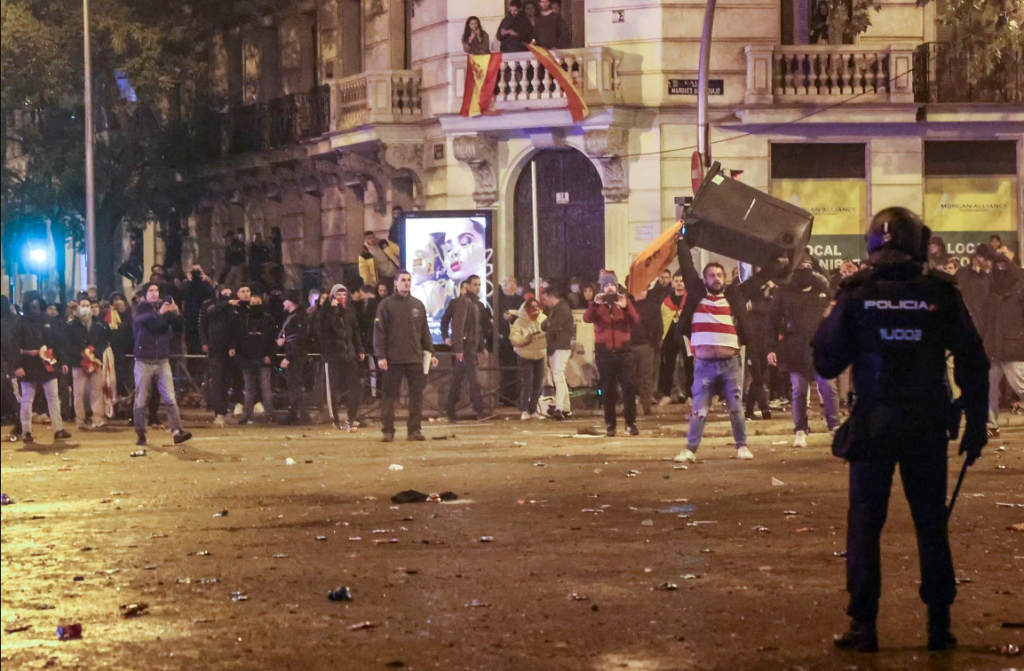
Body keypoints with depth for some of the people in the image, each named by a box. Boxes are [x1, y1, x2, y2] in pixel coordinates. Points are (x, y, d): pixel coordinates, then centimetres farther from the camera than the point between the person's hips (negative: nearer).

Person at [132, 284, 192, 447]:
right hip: (144, 361, -2)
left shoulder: (165, 307, 8)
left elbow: (177, 322, -9)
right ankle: (141, 435, 8)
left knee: (170, 398, -7)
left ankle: (178, 432, -14)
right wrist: (159, 313, -40)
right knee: (141, 400, 1)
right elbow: (140, 319, -23)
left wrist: (176, 313, -32)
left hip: (162, 360, 2)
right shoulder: (140, 309, 1)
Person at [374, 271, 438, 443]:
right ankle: (388, 430, 4)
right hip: (393, 358, -4)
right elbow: (379, 332, -4)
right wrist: (380, 356, -11)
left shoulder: (418, 305, 13)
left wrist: (430, 352, 10)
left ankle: (415, 430, 7)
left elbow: (425, 332, 16)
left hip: (415, 358, 4)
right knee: (390, 395, 0)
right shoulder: (386, 305, 0)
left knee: (416, 395, 2)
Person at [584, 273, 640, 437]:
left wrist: (625, 307, -24)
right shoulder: (598, 305, 7)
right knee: (608, 389, 2)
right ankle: (611, 424, 8)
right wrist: (595, 305, -30)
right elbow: (587, 319, -13)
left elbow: (636, 321, -6)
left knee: (628, 387, -6)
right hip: (604, 351, 0)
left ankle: (631, 423, -1)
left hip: (623, 350, 0)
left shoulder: (624, 301, 9)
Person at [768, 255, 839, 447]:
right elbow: (773, 321, 3)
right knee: (799, 391, 4)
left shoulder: (823, 290, 7)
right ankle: (800, 431, 14)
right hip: (795, 350, 0)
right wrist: (772, 348, -2)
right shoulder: (784, 293, 3)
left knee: (829, 388, -3)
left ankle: (835, 427, 10)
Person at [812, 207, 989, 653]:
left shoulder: (856, 296, -6)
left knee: (865, 522, 7)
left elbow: (827, 364, -3)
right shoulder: (941, 295, -4)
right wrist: (976, 424, 6)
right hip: (928, 428, 1)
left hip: (873, 427, -1)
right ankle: (939, 626, 12)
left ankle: (864, 625, 3)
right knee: (931, 524, 10)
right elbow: (973, 364, -2)